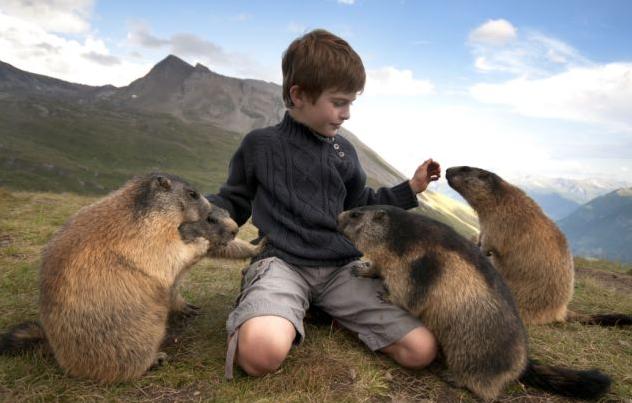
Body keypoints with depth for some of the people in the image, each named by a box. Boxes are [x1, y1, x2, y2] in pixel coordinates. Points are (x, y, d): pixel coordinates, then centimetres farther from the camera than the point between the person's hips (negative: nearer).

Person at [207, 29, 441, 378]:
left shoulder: (343, 151, 15)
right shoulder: (259, 145, 5)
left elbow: (361, 207, 27)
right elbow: (234, 203, 14)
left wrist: (411, 188, 19)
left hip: (344, 266, 5)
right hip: (283, 262, -4)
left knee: (421, 350, -12)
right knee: (262, 352, -37)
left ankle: (329, 306, 6)